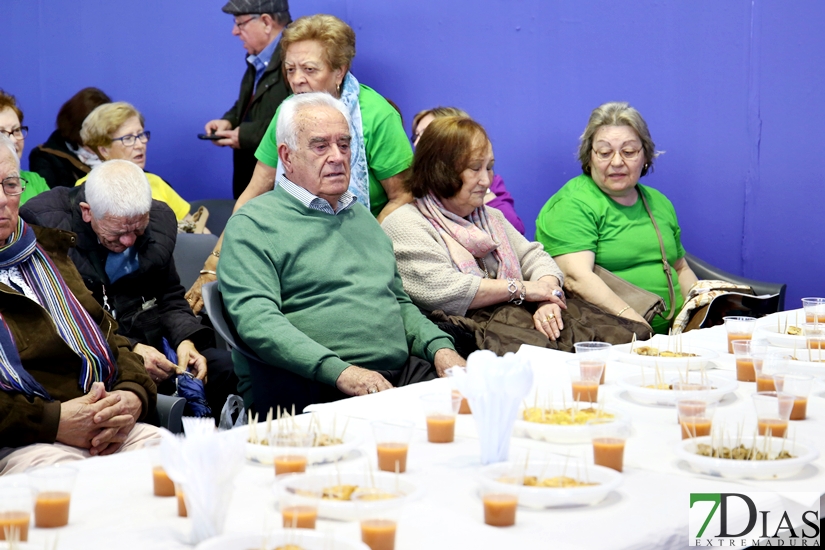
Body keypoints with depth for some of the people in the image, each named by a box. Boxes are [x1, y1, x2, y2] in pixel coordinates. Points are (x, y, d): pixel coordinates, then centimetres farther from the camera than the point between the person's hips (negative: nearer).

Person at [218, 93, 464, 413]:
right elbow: (256, 321, -14)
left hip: (400, 372, 7)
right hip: (309, 385, -7)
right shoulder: (253, 224, 1)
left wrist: (440, 347, 9)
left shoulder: (362, 216, 27)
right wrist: (341, 372, -25)